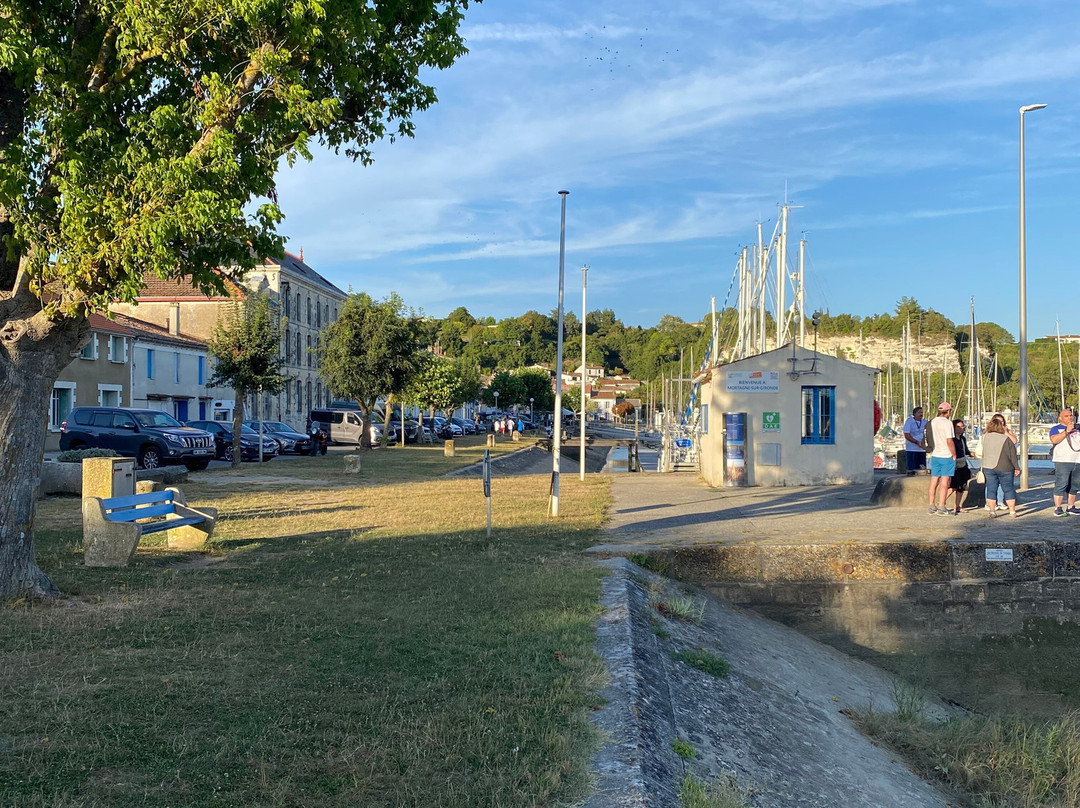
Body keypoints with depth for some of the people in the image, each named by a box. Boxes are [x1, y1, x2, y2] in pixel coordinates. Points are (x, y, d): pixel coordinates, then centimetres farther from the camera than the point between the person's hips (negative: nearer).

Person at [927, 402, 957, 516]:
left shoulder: (932, 422, 9)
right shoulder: (947, 423, -11)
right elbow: (949, 441, -15)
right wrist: (954, 455, -7)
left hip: (934, 455, 6)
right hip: (946, 456, -6)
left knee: (934, 481, 9)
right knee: (944, 482, -3)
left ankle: (932, 507, 12)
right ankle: (941, 508, -3)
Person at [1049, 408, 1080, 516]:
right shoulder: (1056, 428, 1)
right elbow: (1054, 440, -17)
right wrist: (1067, 431, -20)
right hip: (1062, 462, -6)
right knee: (1061, 484, -11)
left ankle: (1070, 507, 17)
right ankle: (1057, 508, -12)